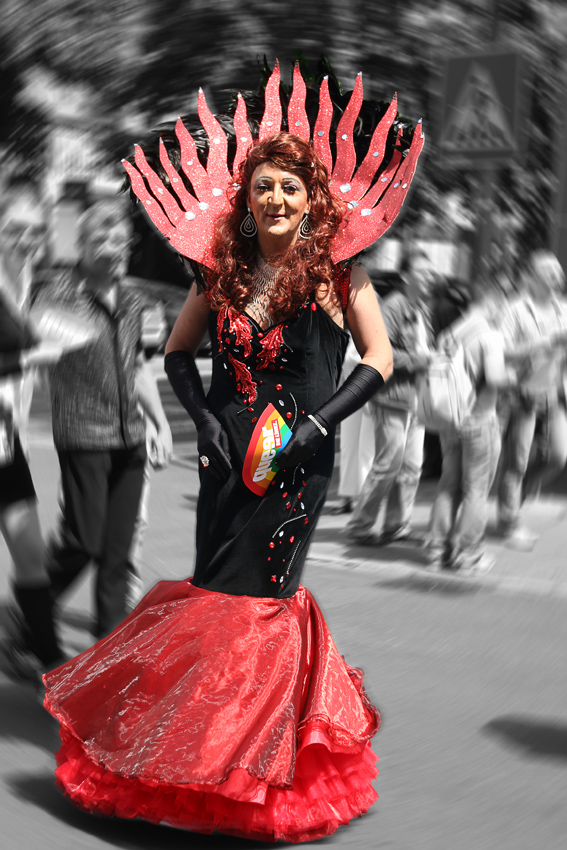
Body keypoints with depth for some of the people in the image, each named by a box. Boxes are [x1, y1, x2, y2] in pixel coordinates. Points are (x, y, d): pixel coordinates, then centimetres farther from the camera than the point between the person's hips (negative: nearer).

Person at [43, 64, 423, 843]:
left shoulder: (337, 269, -3)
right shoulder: (224, 269, 7)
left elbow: (380, 360, -2)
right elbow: (178, 351, 16)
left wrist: (319, 422, -11)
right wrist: (204, 416, 1)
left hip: (298, 462, -3)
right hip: (229, 457, 4)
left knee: (257, 594, 0)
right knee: (222, 588, 7)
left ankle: (260, 766, 20)